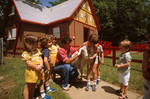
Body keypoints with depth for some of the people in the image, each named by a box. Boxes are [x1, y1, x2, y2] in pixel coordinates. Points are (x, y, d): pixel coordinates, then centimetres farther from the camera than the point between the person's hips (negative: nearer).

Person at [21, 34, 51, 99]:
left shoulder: (37, 50, 4)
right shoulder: (25, 53, -16)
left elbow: (40, 58, 0)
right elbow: (28, 63, -21)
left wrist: (40, 66, -16)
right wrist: (36, 67, -21)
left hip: (38, 70, 7)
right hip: (31, 71, -7)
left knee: (33, 85, 23)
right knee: (27, 86, 9)